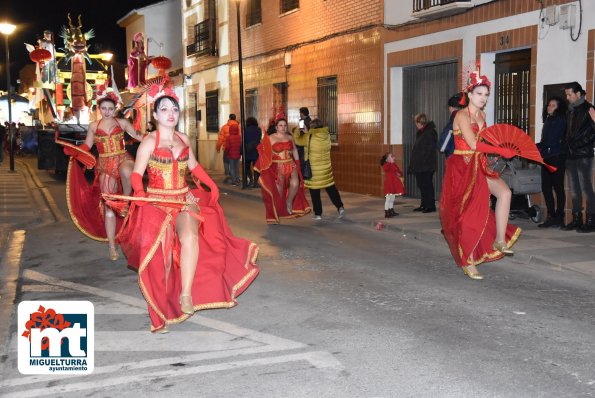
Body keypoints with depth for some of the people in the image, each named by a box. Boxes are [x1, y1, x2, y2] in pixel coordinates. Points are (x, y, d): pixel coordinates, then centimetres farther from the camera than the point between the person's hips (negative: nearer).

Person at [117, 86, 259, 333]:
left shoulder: (183, 139, 10)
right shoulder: (149, 142, -4)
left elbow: (194, 166, 23)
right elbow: (137, 173, -9)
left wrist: (211, 185, 15)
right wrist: (139, 192, -28)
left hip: (184, 201, 3)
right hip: (156, 203, -3)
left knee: (189, 237, -28)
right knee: (161, 255, -16)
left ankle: (186, 295, -26)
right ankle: (161, 313, 2)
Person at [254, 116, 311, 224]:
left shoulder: (290, 137, 9)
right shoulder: (270, 138, -4)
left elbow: (294, 150, 20)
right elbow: (266, 154, -6)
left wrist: (297, 164, 17)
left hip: (291, 165, 3)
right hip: (277, 167, -3)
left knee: (295, 183, -19)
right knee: (279, 191, 1)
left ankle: (289, 202, 8)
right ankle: (276, 213, 18)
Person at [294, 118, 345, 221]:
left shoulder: (309, 137, -16)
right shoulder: (327, 136, -2)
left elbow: (297, 140, -3)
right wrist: (307, 132, 12)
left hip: (313, 169, -4)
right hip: (326, 167, 4)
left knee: (315, 192, 6)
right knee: (331, 188, 16)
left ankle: (318, 214, 10)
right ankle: (340, 207, 8)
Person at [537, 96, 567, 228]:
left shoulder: (560, 121, -5)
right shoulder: (548, 120, 19)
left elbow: (553, 141, -12)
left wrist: (536, 147, -8)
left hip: (556, 158, -8)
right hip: (547, 159, 8)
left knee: (558, 187, -4)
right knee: (546, 187, 5)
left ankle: (559, 218, -1)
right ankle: (552, 217, 10)